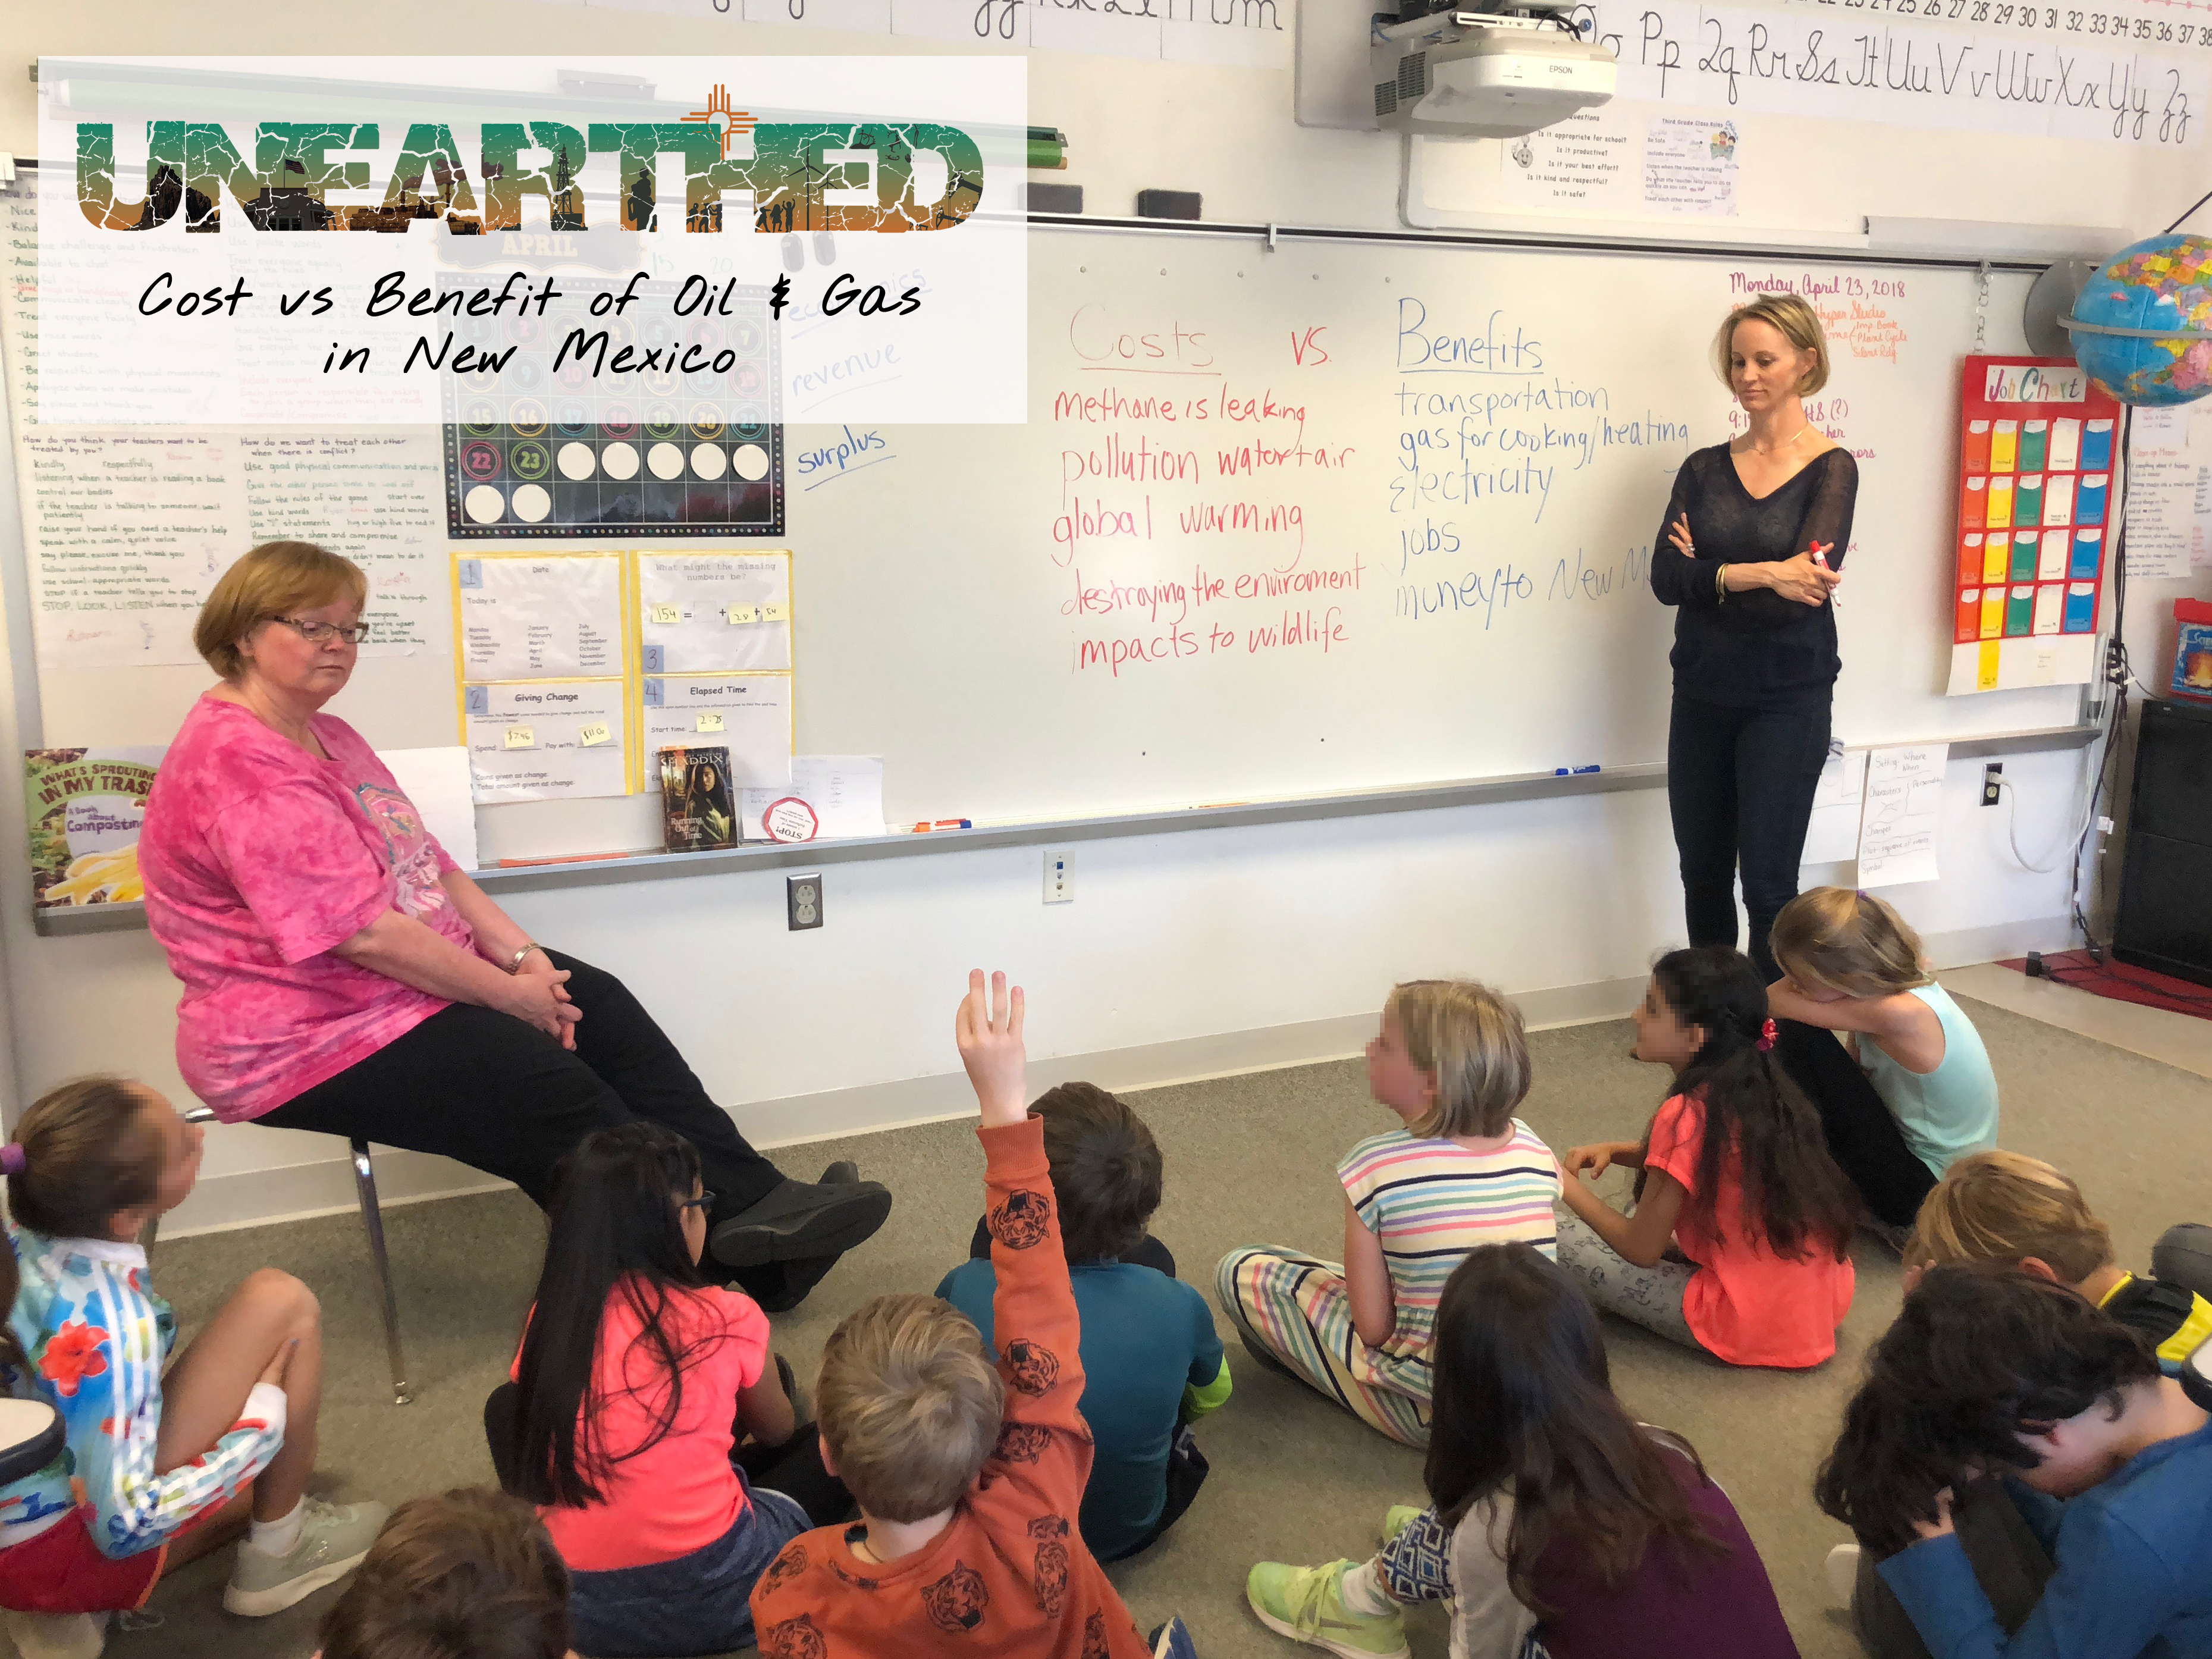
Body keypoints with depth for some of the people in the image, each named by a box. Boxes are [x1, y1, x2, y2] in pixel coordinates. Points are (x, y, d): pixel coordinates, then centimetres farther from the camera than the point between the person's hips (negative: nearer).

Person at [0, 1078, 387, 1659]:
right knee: (280, 1304, -12)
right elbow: (125, 1525, -27)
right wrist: (262, 1427, -17)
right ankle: (277, 1554, 3)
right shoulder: (103, 1323, -32)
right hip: (57, 1554, -8)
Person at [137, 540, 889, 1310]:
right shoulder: (239, 769, -22)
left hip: (414, 974, 10)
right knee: (554, 1086, -17)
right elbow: (364, 930, -26)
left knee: (602, 1006, -1)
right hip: (308, 1042, -10)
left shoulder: (325, 737, 12)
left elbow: (427, 863, 10)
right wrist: (508, 994, -18)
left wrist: (521, 954, -4)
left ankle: (752, 1199, -1)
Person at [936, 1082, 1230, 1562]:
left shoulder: (968, 1290, -29)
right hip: (1130, 1530, 1)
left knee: (992, 1239, 7)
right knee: (1152, 1258, 12)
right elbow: (1212, 1395, -1)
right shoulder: (1178, 1306, -26)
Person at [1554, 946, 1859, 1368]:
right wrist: (1614, 1151, 7)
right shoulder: (1766, 1088, 2)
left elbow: (1641, 1250, -13)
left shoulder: (1688, 1115, -22)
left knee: (1560, 1238, -5)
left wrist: (1568, 1187, 0)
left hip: (1754, 1329, -8)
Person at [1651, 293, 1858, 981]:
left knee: (1767, 884, -2)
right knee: (1701, 877, 11)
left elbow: (1803, 591, -19)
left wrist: (1708, 570, -9)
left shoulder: (1831, 470, -5)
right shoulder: (1704, 468, 6)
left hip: (1786, 703, -4)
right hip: (1703, 697, 4)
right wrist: (1758, 574, -21)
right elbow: (1665, 579, -9)